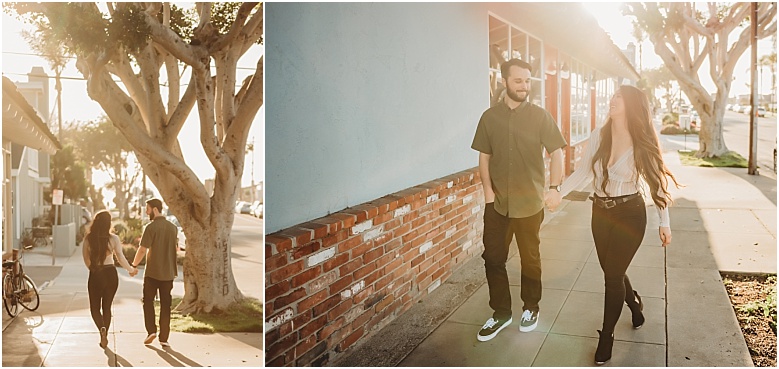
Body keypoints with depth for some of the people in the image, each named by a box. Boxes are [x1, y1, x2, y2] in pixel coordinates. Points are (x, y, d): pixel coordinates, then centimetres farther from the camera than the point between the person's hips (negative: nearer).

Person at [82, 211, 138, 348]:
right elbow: (120, 258, -7)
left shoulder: (88, 238, -6)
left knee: (95, 307, 12)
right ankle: (104, 337, 16)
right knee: (107, 307, 15)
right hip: (111, 274, 1)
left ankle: (102, 328, -16)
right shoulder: (113, 238, -9)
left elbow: (85, 257, 5)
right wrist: (131, 270, 8)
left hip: (95, 275, -1)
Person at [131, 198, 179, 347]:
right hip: (168, 272, 4)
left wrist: (134, 265, 1)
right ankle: (164, 338, 9)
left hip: (152, 272, -4)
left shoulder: (151, 227, -13)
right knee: (165, 304, 8)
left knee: (148, 301, 12)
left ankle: (151, 331, 1)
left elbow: (142, 250, -13)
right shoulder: (173, 227, 6)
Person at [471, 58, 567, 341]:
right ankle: (501, 312, 22)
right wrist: (488, 191, -5)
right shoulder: (490, 117, 2)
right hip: (497, 202, 2)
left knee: (530, 258, 11)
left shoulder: (539, 116, -3)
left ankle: (530, 308, 31)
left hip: (529, 203, -2)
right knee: (493, 257, 6)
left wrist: (554, 188, -8)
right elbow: (484, 157, 5)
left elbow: (556, 153, -1)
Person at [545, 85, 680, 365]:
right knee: (611, 270, 15)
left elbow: (656, 182, -5)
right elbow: (584, 172, 3)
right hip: (601, 212, 4)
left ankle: (606, 337, 16)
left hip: (630, 213, -4)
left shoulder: (642, 143, -11)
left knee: (613, 274, -2)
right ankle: (634, 303, 48)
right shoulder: (599, 136, -3)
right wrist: (559, 193, -10)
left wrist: (664, 223, -4)